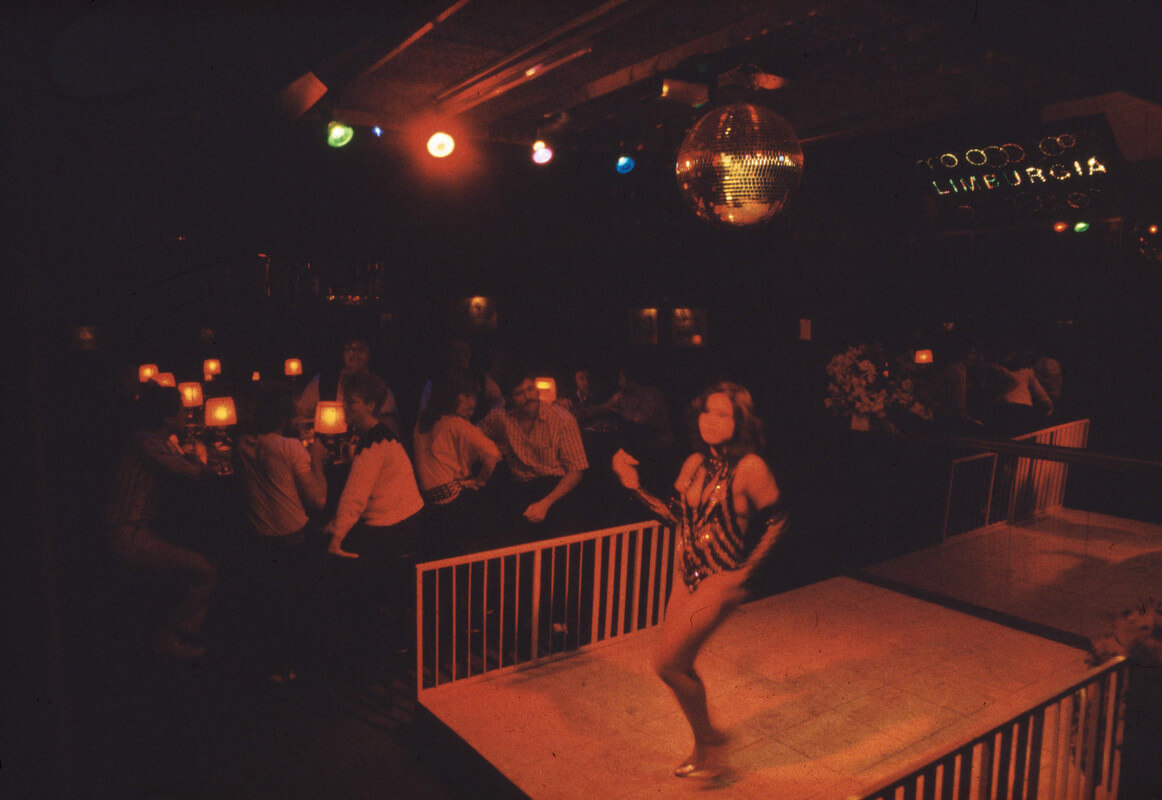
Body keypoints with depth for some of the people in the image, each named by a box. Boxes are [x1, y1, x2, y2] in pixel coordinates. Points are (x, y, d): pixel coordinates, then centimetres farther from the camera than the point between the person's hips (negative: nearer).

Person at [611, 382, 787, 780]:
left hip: (720, 581, -7)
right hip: (687, 575, 7)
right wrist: (635, 485, 0)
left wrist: (745, 570, -10)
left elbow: (776, 520, -9)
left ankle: (709, 738, 19)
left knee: (667, 664, -6)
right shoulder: (695, 463, 1)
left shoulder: (749, 468, -18)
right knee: (679, 667, 14)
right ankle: (704, 747, 38)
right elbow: (676, 515, 7)